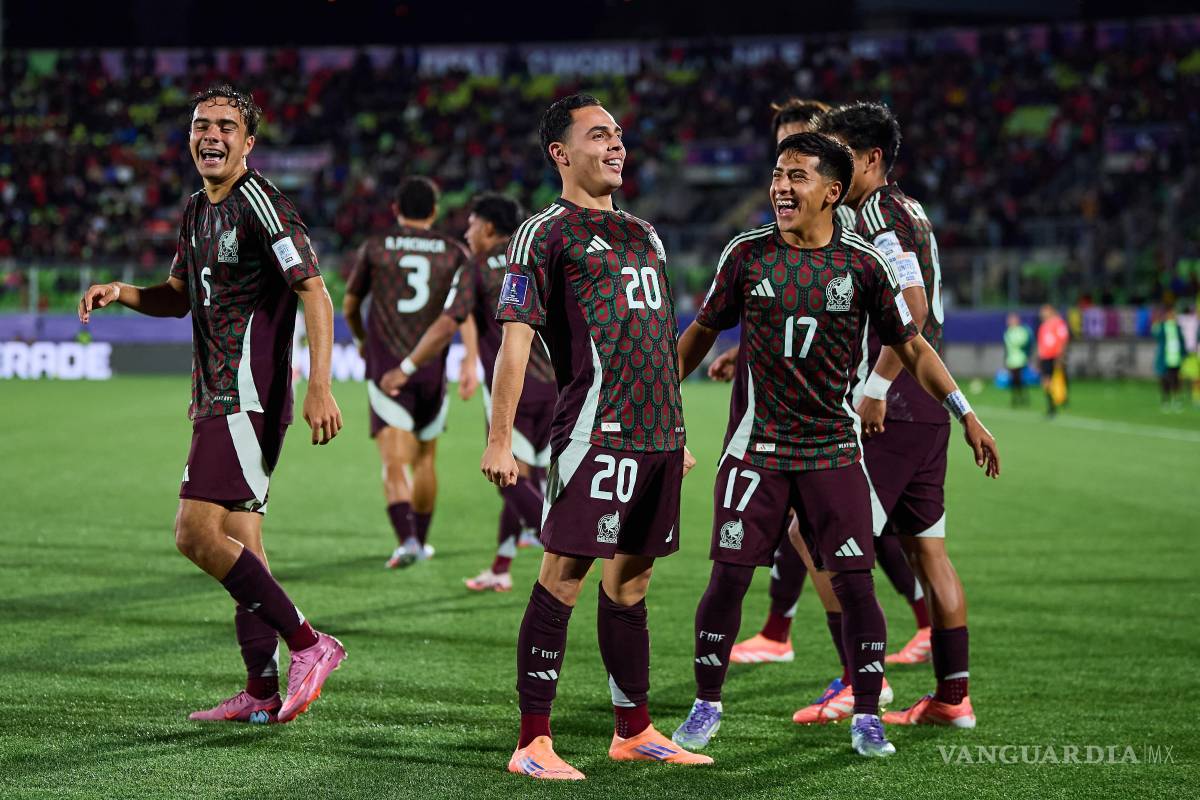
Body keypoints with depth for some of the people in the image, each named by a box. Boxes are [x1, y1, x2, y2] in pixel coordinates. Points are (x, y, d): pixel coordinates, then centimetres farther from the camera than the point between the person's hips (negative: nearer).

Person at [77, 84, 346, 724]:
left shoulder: (260, 203, -12)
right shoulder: (198, 210, 16)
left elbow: (315, 294, -16)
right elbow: (180, 295, 28)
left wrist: (319, 386, -25)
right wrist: (118, 293, 8)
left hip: (248, 397, -10)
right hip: (218, 399, 10)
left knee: (196, 534, -17)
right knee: (238, 541, 9)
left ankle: (307, 643, -10)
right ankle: (262, 692, 13)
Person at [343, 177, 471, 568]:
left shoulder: (373, 249, 6)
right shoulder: (453, 252, 7)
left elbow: (349, 306, 17)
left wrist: (361, 338, 35)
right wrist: (470, 358, -3)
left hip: (386, 371, -2)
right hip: (432, 370, 2)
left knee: (394, 465, -8)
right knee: (425, 458, 20)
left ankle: (406, 540, -29)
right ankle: (421, 540, 31)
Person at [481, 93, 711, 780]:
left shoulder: (643, 233, 22)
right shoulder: (546, 233, -1)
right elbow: (516, 337, -7)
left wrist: (676, 433, 26)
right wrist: (500, 438, -14)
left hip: (658, 433, 8)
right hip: (597, 430, -8)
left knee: (631, 579, 13)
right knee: (565, 573, -10)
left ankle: (634, 731, 20)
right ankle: (534, 742, -8)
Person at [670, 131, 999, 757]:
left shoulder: (862, 265, -2)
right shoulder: (747, 254, 0)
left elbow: (911, 347, 7)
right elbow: (703, 330, 12)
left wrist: (966, 416, 4)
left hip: (833, 449, 0)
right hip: (755, 444, 0)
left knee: (855, 583, -5)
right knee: (728, 577, -3)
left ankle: (866, 717, 8)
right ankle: (707, 705, 14)